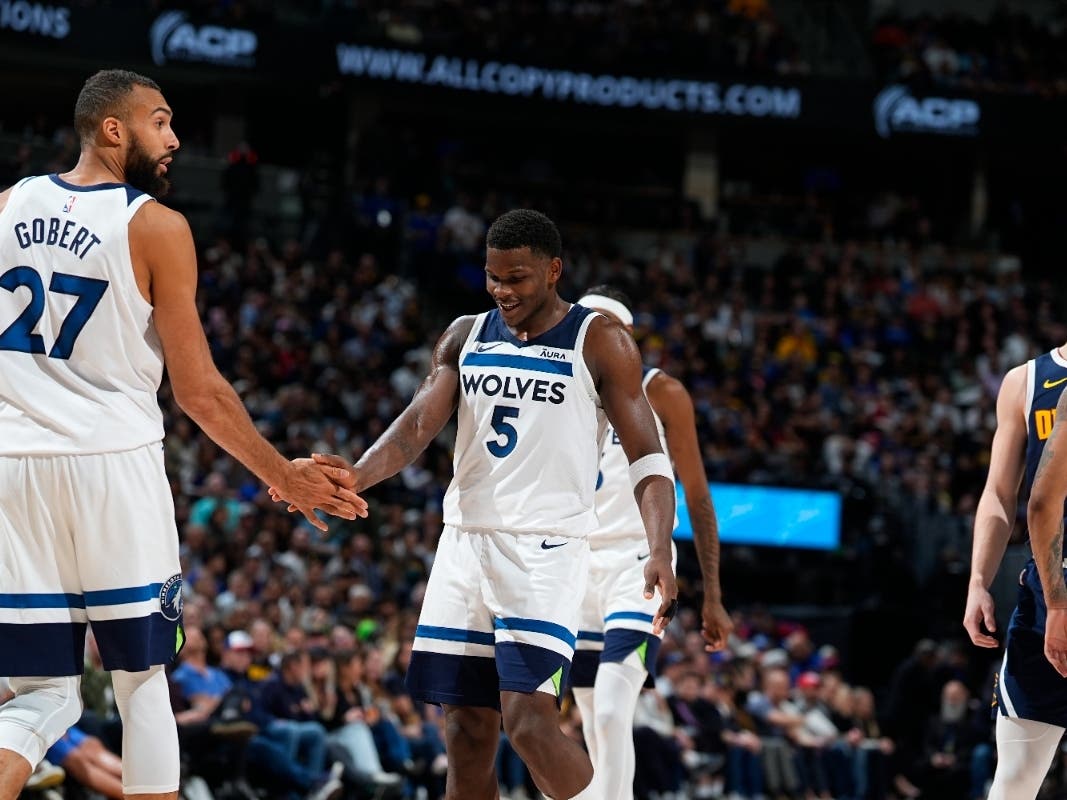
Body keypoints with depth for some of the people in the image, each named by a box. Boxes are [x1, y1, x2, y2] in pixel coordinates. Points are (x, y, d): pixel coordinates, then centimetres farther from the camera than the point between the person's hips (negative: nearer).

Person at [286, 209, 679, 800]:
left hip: (545, 549, -5)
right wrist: (357, 476, -21)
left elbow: (647, 459, -6)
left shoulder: (600, 342, -3)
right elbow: (419, 424, 0)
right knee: (466, 733, 4)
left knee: (529, 721, -18)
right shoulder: (466, 336, 11)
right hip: (465, 542, 5)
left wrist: (660, 551, -23)